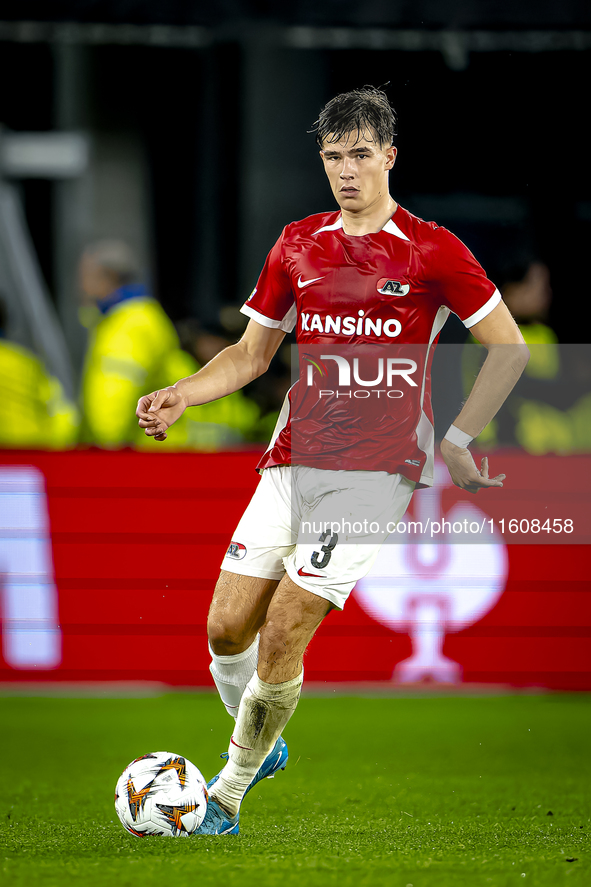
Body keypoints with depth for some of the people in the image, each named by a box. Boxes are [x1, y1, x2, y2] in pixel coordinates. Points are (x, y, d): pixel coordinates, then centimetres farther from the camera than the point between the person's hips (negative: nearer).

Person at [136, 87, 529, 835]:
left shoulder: (430, 250, -3)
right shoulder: (298, 246, 11)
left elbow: (510, 347, 1)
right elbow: (252, 352, 19)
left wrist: (457, 438, -5)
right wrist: (180, 397, 3)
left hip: (377, 467, -5)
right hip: (294, 458, 5)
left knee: (283, 631, -12)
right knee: (227, 627, -2)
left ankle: (225, 801, 0)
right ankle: (260, 746, 27)